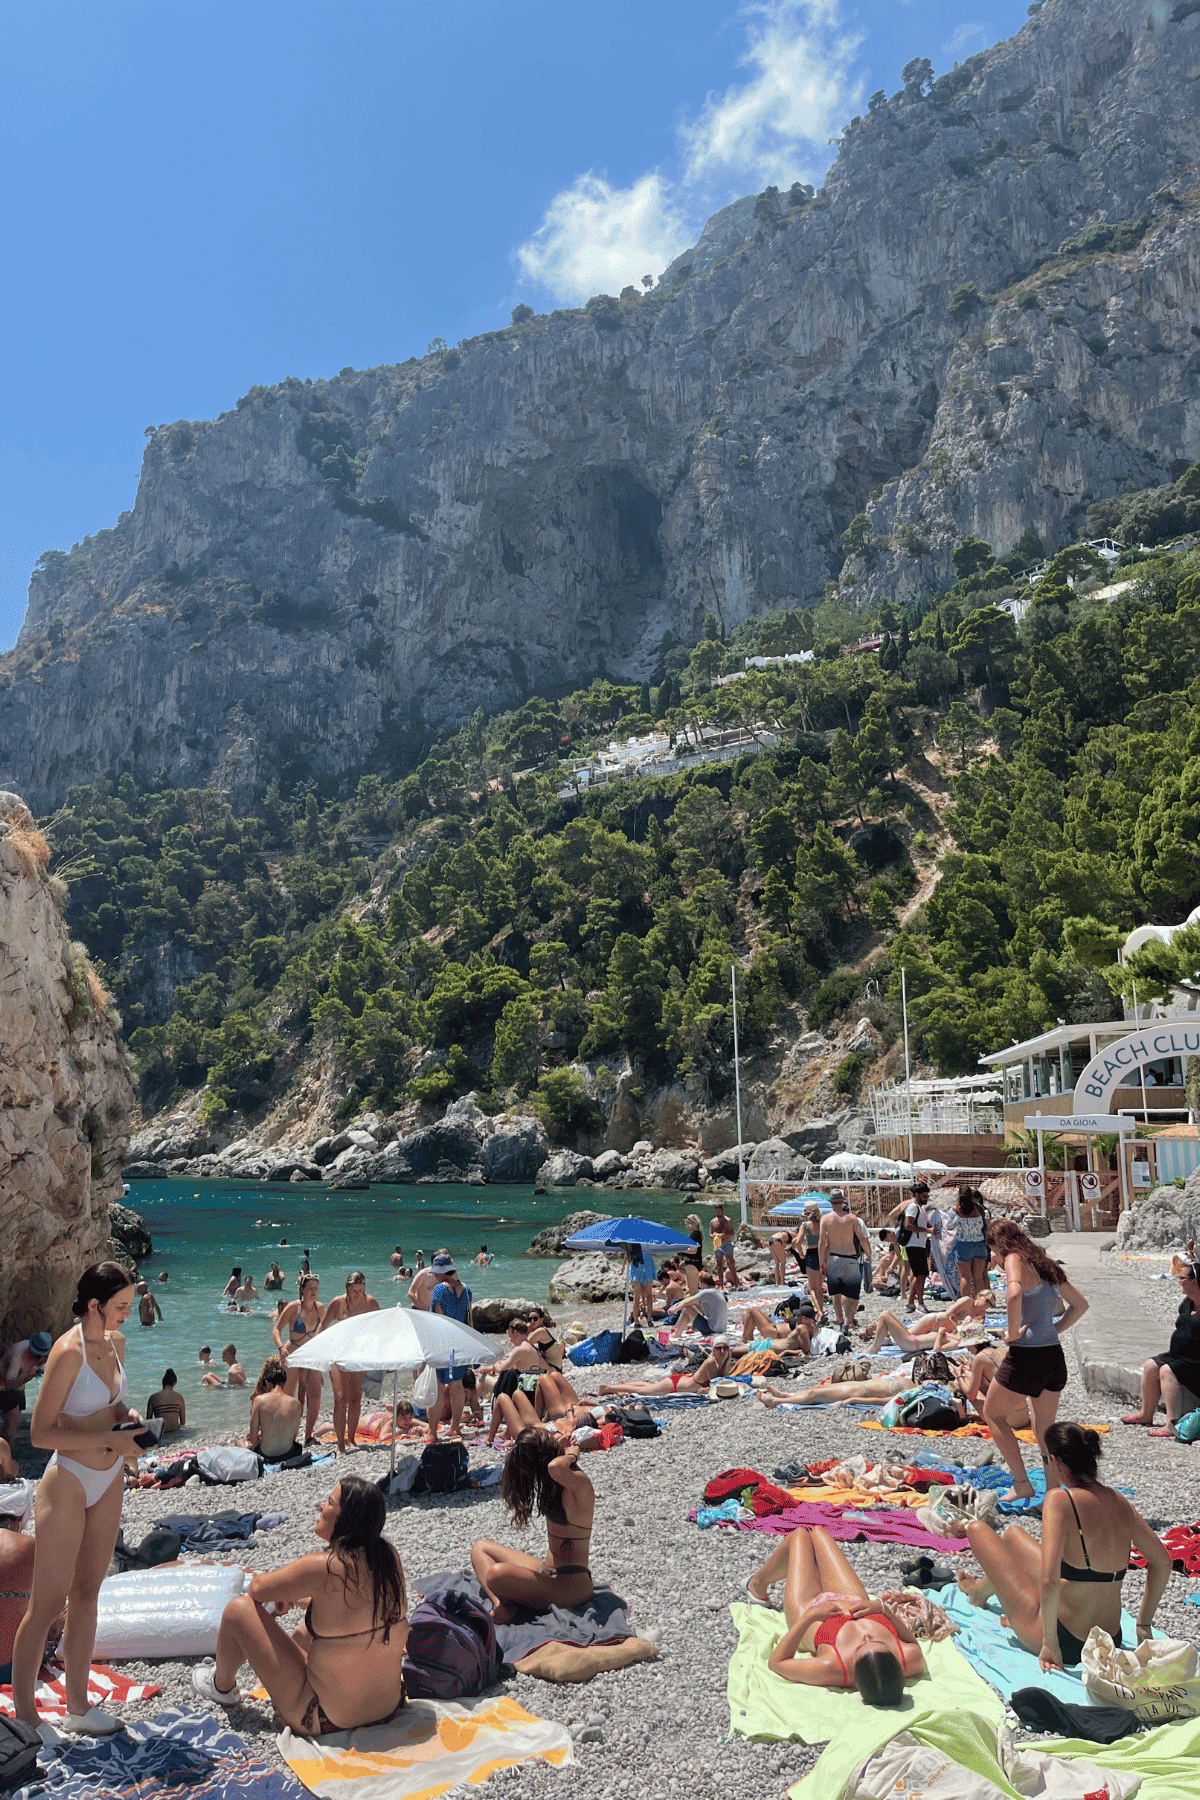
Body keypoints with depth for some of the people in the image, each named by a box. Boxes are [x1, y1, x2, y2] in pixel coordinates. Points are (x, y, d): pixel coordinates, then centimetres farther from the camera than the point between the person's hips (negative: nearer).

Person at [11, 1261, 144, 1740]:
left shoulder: (116, 1342, 2)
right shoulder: (68, 1351, -21)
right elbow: (40, 1434, -21)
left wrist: (128, 1414, -2)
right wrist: (110, 1439, -24)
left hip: (108, 1483, 7)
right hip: (67, 1484, -7)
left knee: (87, 1594, 16)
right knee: (47, 1603, 2)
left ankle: (78, 1707, 27)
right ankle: (23, 1714, 17)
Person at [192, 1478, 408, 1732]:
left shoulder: (324, 1568, -25)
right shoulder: (389, 1556, -7)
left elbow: (257, 1589, -8)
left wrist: (282, 1589, 14)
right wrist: (296, 1597, 18)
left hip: (328, 1718, -6)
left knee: (240, 1609, 1)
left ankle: (222, 1687, 30)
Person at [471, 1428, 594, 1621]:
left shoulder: (578, 1485, -20)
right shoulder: (555, 1483, 7)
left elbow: (555, 1467, -45)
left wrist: (571, 1455, -23)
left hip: (570, 1584, -11)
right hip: (548, 1572, 11)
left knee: (497, 1574, -34)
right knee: (480, 1548, 18)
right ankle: (500, 1604, -8)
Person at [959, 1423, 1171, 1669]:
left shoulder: (1060, 1499, -25)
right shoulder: (1118, 1501, -4)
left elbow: (1049, 1582, -32)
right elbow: (1162, 1562, 7)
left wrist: (1049, 1644, -19)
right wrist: (1144, 1624, 16)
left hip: (1065, 1642, -7)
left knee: (977, 1529, 11)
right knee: (1012, 1534, 26)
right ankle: (983, 1589, 56)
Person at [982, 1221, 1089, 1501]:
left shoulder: (1014, 1260, -8)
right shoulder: (1044, 1266, 16)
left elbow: (1015, 1292, -30)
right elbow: (1080, 1304, 24)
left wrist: (1013, 1331, -18)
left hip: (1026, 1354, -7)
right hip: (1054, 1355, 8)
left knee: (992, 1414, 13)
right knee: (1045, 1429, 19)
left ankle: (1021, 1483, 12)